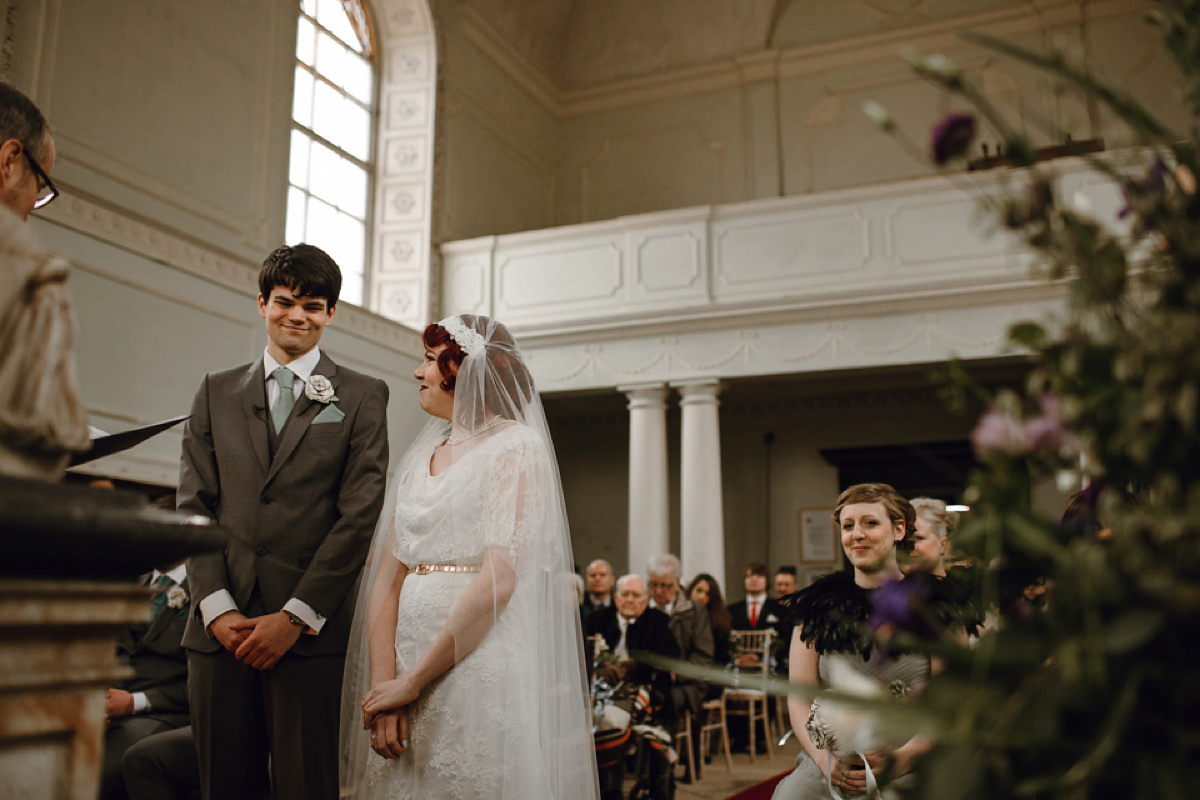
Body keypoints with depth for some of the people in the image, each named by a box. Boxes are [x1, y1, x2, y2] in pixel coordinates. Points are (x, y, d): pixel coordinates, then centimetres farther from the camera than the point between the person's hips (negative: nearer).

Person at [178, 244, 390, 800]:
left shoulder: (362, 397, 5)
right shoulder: (217, 392, 14)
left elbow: (359, 513, -3)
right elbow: (194, 505, 7)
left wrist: (296, 615, -9)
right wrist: (217, 606, -5)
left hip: (312, 629, -3)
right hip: (219, 627, 3)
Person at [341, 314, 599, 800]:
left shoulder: (517, 446, -5)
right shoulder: (418, 460, 14)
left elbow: (498, 581, -16)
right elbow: (387, 579, 6)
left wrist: (413, 680, -15)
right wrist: (384, 682, -8)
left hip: (482, 665, -6)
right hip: (405, 664, 6)